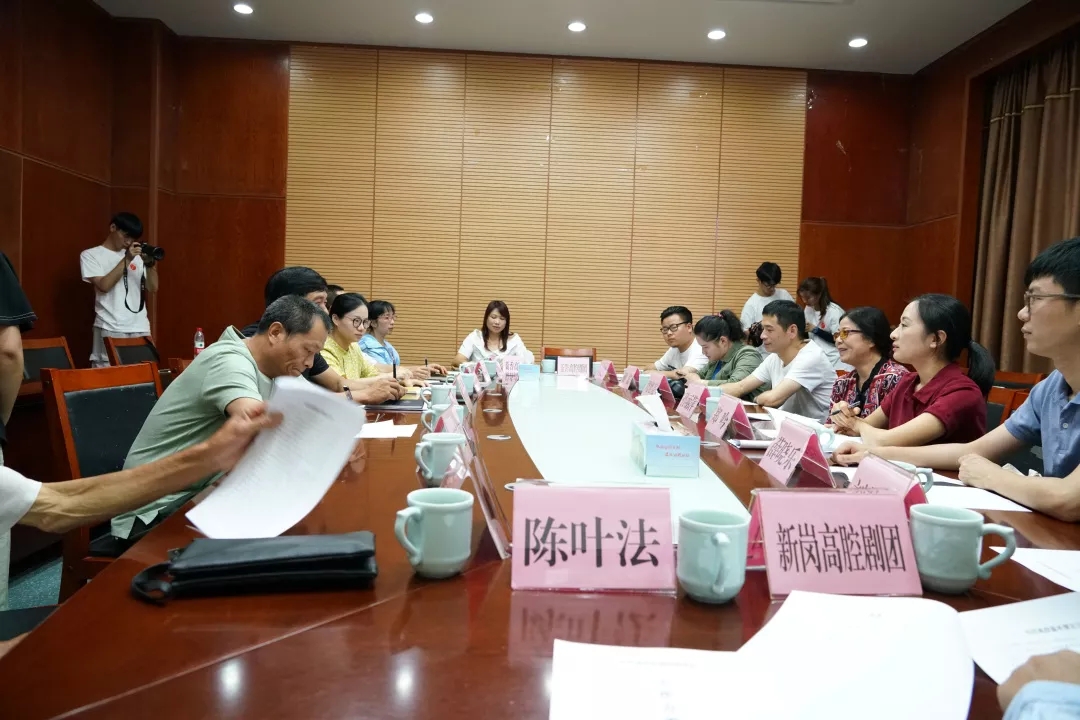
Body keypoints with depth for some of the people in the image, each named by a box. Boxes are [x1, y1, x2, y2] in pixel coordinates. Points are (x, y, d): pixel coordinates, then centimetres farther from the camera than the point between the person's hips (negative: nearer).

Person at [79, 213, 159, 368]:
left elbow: (153, 288, 9)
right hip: (110, 330, -3)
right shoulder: (91, 255, 5)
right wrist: (126, 260, -13)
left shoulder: (137, 256, 14)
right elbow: (104, 286, -10)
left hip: (140, 329, 3)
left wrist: (150, 263, -7)